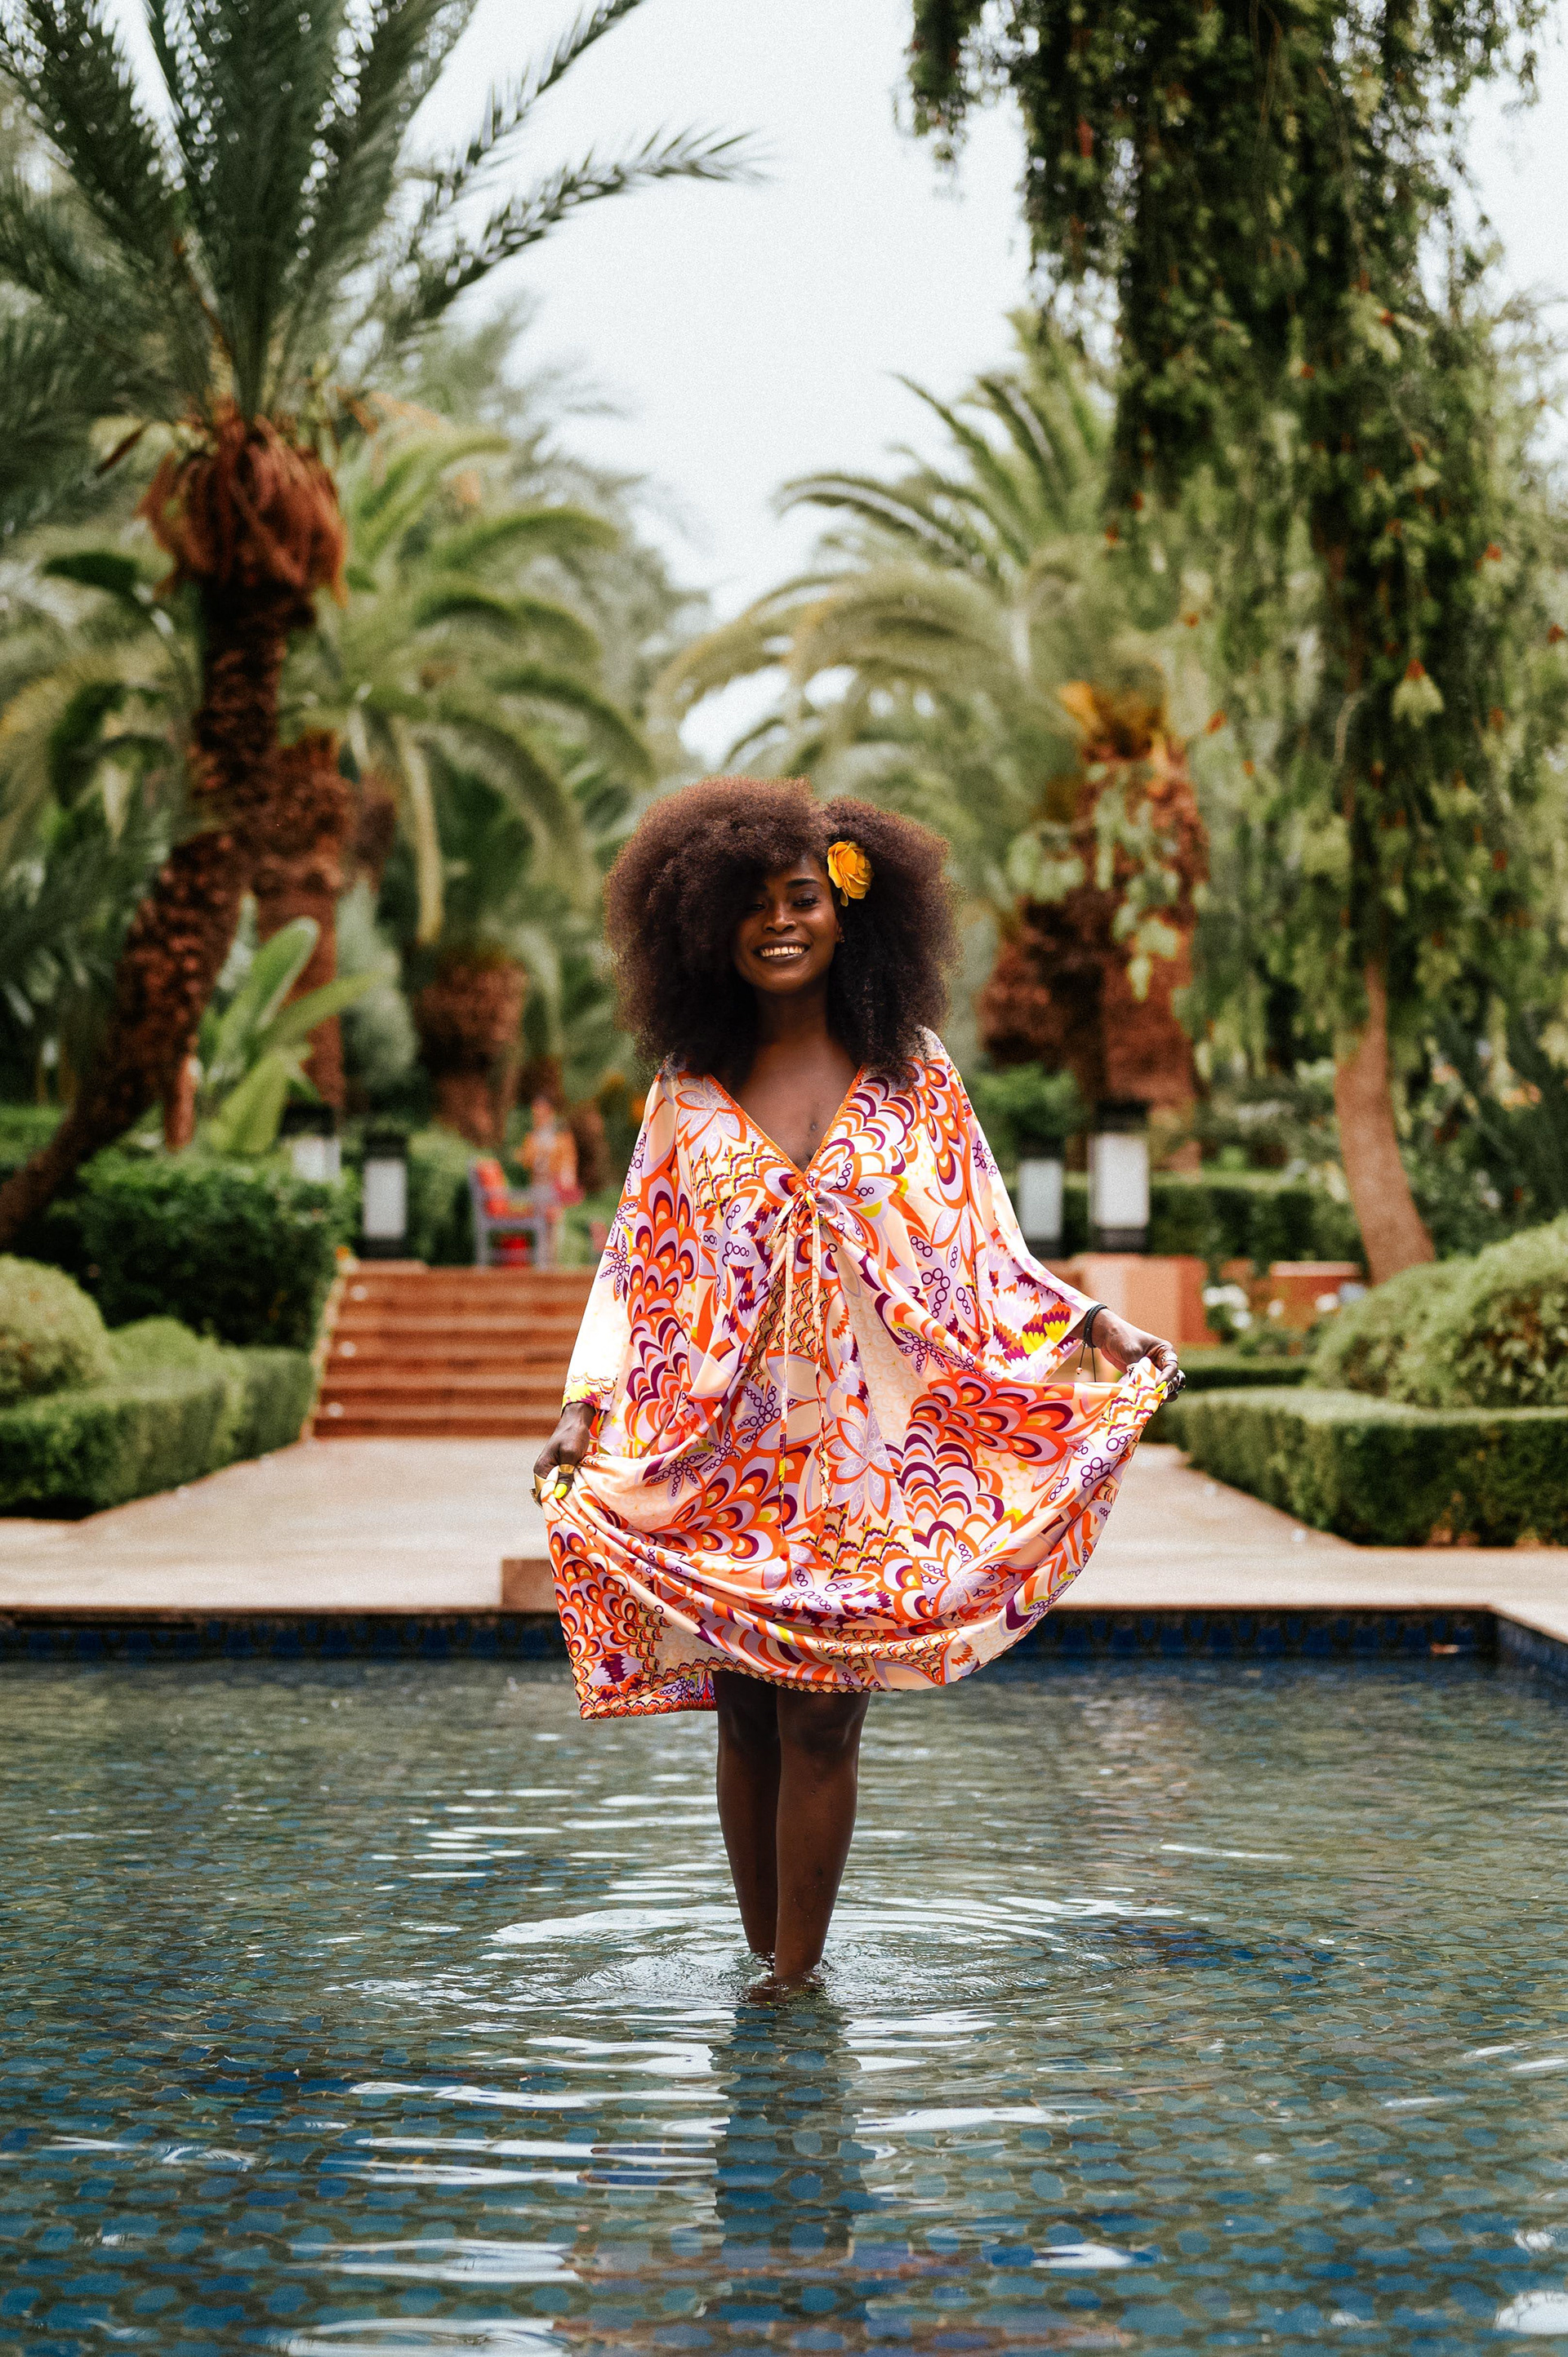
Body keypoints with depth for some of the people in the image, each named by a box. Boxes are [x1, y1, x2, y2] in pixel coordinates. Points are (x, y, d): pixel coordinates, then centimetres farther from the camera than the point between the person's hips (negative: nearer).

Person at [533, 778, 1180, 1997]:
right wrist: (585, 1407, -8)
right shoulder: (690, 1091, 4)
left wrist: (1100, 1327, -8)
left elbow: (983, 1253, 5)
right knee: (747, 1720, 6)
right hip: (720, 1454, 1)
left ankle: (794, 1985, 9)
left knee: (819, 1723, -2)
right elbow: (637, 1265, 4)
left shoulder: (911, 1075, 3)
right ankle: (769, 1966, 21)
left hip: (863, 1451, -1)